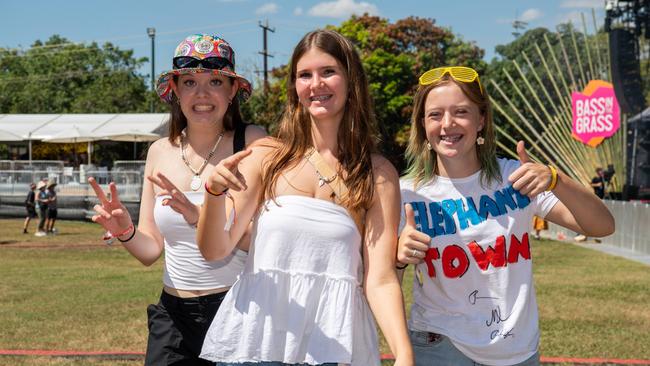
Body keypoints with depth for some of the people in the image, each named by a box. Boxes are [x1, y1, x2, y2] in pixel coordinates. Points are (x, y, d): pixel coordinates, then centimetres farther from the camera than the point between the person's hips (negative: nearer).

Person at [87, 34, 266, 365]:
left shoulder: (252, 143, -9)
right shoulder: (160, 152, 4)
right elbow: (151, 250, 8)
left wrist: (202, 217, -32)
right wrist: (125, 232, -13)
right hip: (174, 316, 4)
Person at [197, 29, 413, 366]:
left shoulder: (378, 174, -1)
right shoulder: (267, 156, 1)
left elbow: (380, 279, -6)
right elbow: (214, 250, -2)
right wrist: (215, 192, -21)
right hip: (255, 337, 1)